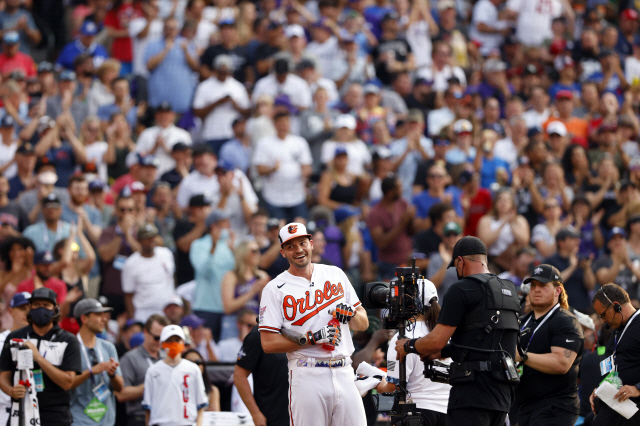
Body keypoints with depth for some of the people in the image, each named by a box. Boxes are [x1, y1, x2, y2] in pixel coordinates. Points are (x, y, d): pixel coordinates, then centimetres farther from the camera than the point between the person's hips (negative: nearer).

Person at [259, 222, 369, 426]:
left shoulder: (335, 275, 15)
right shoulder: (275, 289, 1)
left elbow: (363, 324, 18)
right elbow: (269, 343, -7)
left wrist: (351, 314, -5)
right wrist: (313, 338, -14)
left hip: (344, 374, 4)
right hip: (307, 377, -4)